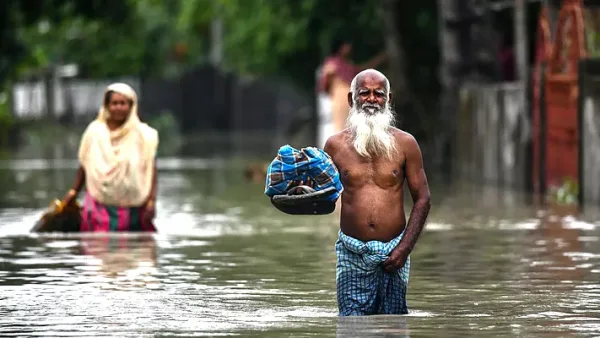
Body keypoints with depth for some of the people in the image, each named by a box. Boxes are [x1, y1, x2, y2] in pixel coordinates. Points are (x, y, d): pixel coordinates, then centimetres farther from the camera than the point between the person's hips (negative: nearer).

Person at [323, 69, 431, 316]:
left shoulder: (404, 143, 3)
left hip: (393, 251, 0)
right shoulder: (335, 145, 4)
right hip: (352, 253, 0)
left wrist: (404, 249, -5)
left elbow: (422, 199, 4)